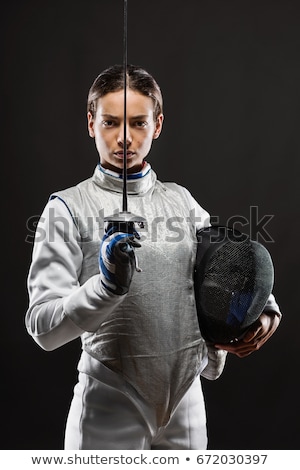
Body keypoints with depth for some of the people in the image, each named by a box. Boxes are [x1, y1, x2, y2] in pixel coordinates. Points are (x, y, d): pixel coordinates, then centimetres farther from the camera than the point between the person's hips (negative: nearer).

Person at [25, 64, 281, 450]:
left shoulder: (181, 201, 6)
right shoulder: (68, 207, -9)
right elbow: (43, 327, -14)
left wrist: (264, 312, -12)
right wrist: (108, 283, -29)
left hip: (185, 403, 5)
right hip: (110, 407, -4)